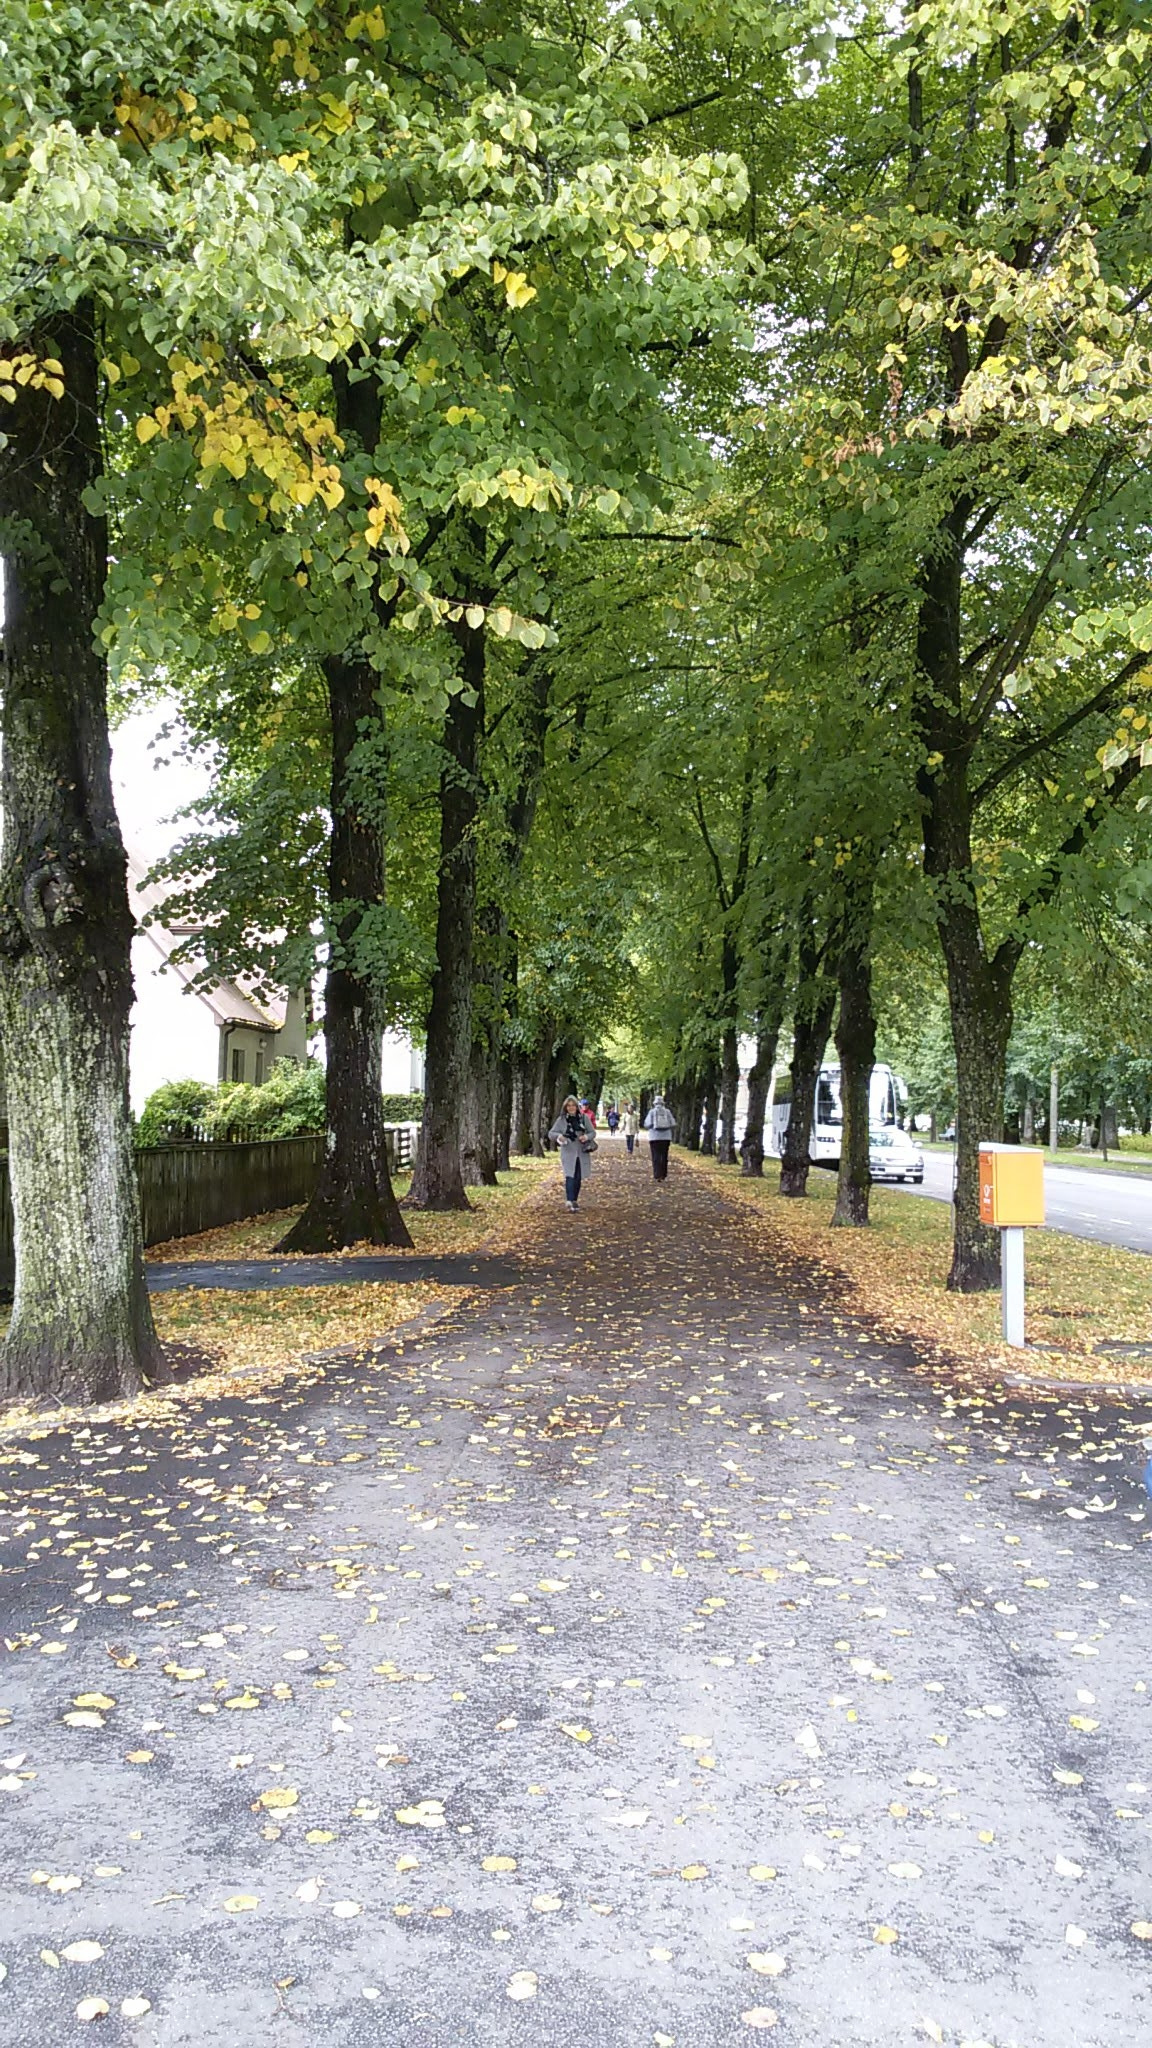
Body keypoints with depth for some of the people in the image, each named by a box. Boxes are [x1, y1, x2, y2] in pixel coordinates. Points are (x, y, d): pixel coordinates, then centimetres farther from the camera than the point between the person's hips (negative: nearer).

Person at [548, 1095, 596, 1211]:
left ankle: (574, 1200, 23)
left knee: (578, 1178, 9)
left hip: (582, 1153, 3)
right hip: (568, 1153, -2)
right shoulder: (561, 1120, -1)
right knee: (570, 1177, -18)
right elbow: (551, 1133, 1)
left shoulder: (584, 1118, 3)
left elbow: (593, 1132, 8)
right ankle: (570, 1201, -26)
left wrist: (587, 1137, -15)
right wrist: (558, 1136, -21)